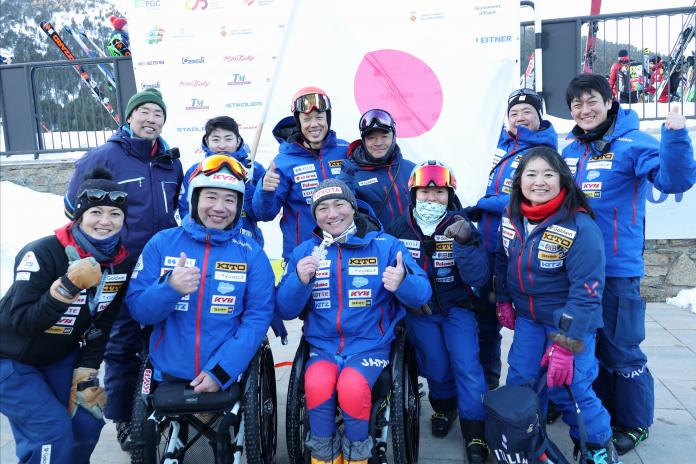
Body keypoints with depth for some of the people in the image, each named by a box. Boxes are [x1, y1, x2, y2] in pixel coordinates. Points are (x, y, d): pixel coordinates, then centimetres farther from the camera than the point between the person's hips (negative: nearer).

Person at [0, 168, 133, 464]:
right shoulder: (42, 254, -26)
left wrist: (86, 374, -6)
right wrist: (69, 286, -40)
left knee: (87, 422, 0)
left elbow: (101, 325, -2)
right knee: (53, 432, -14)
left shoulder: (122, 262, -10)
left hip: (60, 357, 5)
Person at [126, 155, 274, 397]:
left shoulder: (251, 253, -5)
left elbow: (258, 316, -8)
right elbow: (138, 309, -4)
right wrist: (169, 287, -25)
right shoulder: (162, 242, -3)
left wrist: (221, 370, -18)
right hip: (167, 375, 1)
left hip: (228, 379, 0)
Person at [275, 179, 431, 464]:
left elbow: (422, 294, -8)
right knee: (317, 384, -28)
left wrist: (402, 283, -31)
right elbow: (285, 310, 1)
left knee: (352, 387, -29)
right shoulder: (304, 252, 4)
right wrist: (300, 281, -19)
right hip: (322, 347, 2)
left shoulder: (386, 245, -2)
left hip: (370, 347, -1)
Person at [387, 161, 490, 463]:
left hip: (456, 307, 0)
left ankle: (475, 435, 10)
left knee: (467, 365, -10)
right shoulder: (399, 229, -8)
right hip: (418, 310, 1)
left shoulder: (460, 228, -10)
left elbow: (478, 278, -19)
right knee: (437, 367, -7)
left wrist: (465, 243, -33)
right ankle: (444, 407, 28)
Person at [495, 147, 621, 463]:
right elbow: (503, 261, 13)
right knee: (519, 383, 5)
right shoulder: (511, 219, -4)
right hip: (528, 317, 5)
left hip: (571, 321, -5)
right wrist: (503, 301, 15)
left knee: (567, 387, -5)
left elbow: (586, 290, -24)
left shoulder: (580, 228, -23)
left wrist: (565, 344, -25)